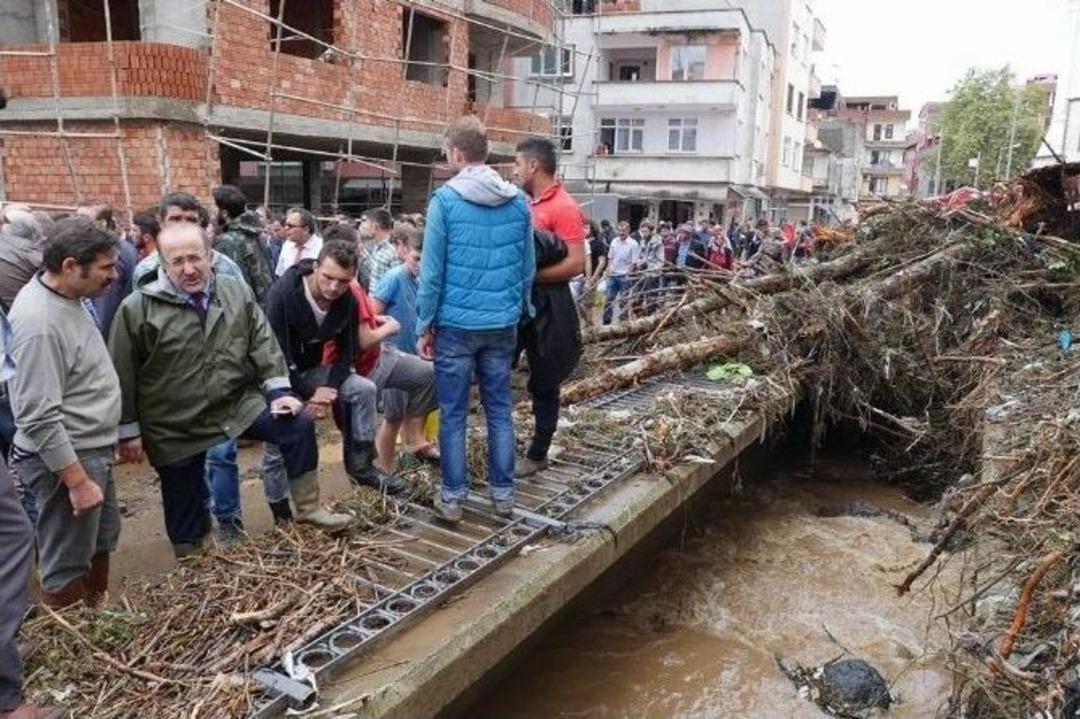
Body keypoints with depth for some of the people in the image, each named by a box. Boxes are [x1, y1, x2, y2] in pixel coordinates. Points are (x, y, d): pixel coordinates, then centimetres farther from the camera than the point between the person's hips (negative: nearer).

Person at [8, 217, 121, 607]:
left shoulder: (67, 296, 3)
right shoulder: (40, 323, -26)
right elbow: (39, 418, -26)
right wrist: (77, 481, -22)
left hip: (93, 451, 10)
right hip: (65, 459, -10)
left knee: (100, 545, 23)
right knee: (68, 566, 6)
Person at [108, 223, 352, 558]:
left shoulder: (237, 293, -2)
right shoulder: (137, 308, -13)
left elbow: (263, 345, 2)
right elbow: (123, 376, -7)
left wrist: (279, 390, -8)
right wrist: (129, 431, -4)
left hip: (238, 404, 3)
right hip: (175, 428, -2)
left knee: (300, 425, -8)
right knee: (184, 503, 10)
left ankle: (307, 508, 8)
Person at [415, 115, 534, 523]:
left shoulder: (445, 199, -9)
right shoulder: (518, 201, 3)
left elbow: (432, 271, -10)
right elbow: (529, 267, 6)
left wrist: (424, 326, -2)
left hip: (456, 324, -4)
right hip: (503, 324, 4)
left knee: (453, 414, 7)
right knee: (500, 410, 13)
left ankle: (452, 498, 16)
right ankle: (503, 494, 21)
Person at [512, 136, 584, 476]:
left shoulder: (564, 208, -14)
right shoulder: (526, 205, 12)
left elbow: (576, 263, -21)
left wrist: (530, 276, -20)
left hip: (547, 304, -8)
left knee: (543, 382, 4)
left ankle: (538, 454, 17)